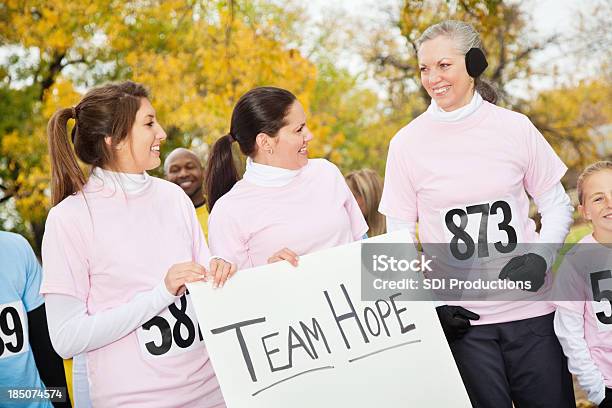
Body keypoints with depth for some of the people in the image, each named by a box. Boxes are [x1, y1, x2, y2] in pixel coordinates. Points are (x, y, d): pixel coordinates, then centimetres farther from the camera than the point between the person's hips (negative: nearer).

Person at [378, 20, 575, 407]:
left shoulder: (515, 127, 1)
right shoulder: (407, 142, -1)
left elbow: (557, 205, 9)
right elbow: (399, 235, 4)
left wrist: (540, 257, -9)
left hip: (530, 308, 1)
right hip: (460, 317, -1)